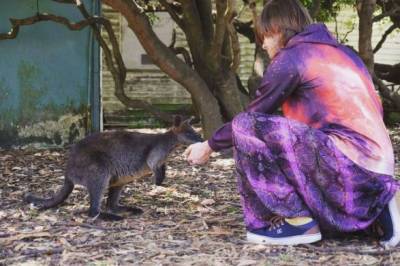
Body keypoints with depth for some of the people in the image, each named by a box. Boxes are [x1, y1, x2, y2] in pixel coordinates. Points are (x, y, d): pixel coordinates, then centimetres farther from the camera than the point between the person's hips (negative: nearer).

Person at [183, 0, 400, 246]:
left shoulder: (292, 56, -1)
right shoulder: (343, 52, 23)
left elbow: (253, 114, 3)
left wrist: (209, 146, 17)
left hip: (347, 165, -9)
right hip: (377, 173, 9)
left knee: (245, 127, -9)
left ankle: (298, 221, -7)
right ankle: (373, 208, 11)